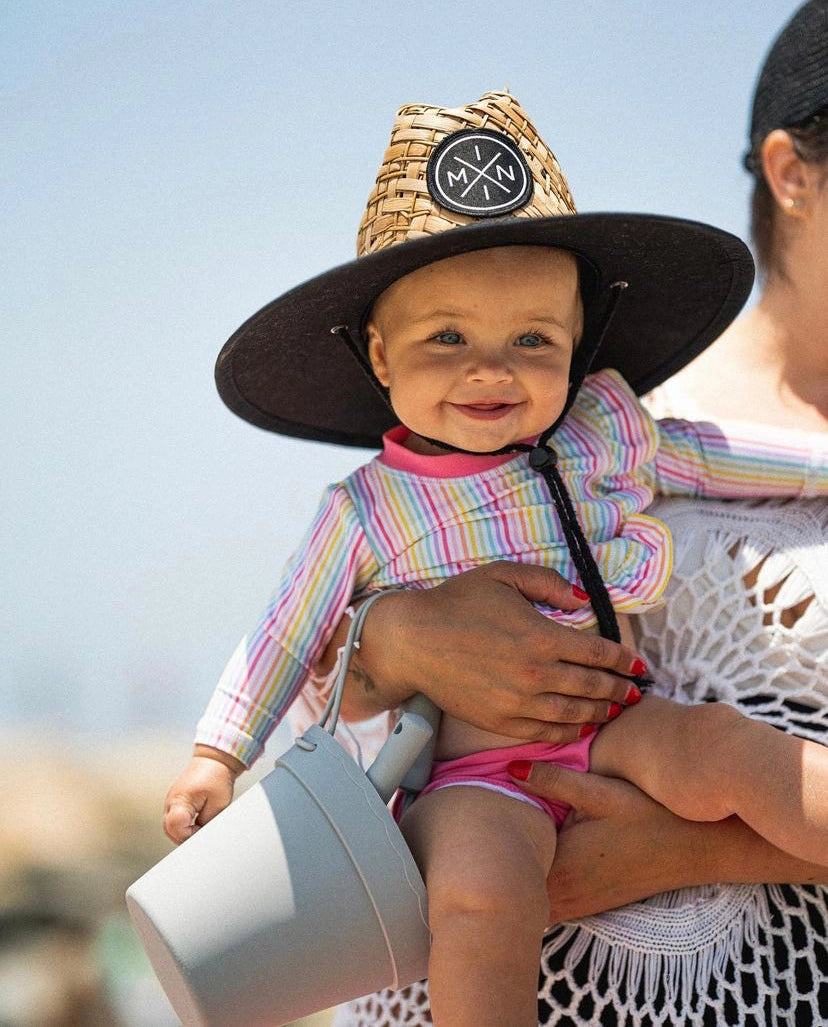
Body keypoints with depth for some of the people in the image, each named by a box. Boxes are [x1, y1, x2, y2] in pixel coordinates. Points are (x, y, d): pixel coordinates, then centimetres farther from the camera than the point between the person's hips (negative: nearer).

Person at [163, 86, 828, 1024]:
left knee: (717, 745, -29)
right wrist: (216, 757, 2)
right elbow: (287, 638, 6)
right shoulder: (366, 511, -2)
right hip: (472, 777, -2)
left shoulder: (602, 440, 4)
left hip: (614, 735, 2)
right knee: (483, 893, -34)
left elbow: (708, 454, 20)